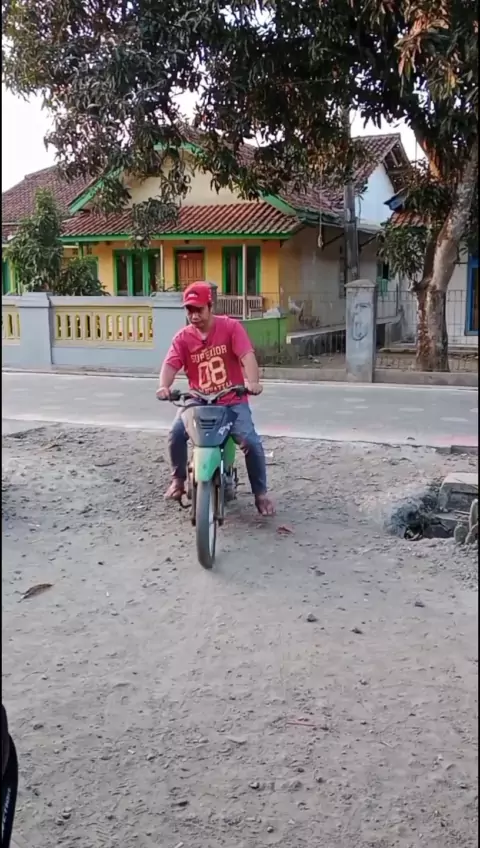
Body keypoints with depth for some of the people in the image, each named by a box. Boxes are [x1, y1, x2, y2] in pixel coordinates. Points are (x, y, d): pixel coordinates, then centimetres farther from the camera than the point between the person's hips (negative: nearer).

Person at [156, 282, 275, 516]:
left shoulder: (231, 327, -7)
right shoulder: (183, 338, -1)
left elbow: (247, 355, -21)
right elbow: (170, 364, -14)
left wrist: (252, 381, -40)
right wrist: (164, 386, -36)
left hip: (232, 401, -2)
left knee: (251, 441, -20)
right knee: (176, 433, -21)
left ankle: (260, 493, 0)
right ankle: (178, 479, 5)